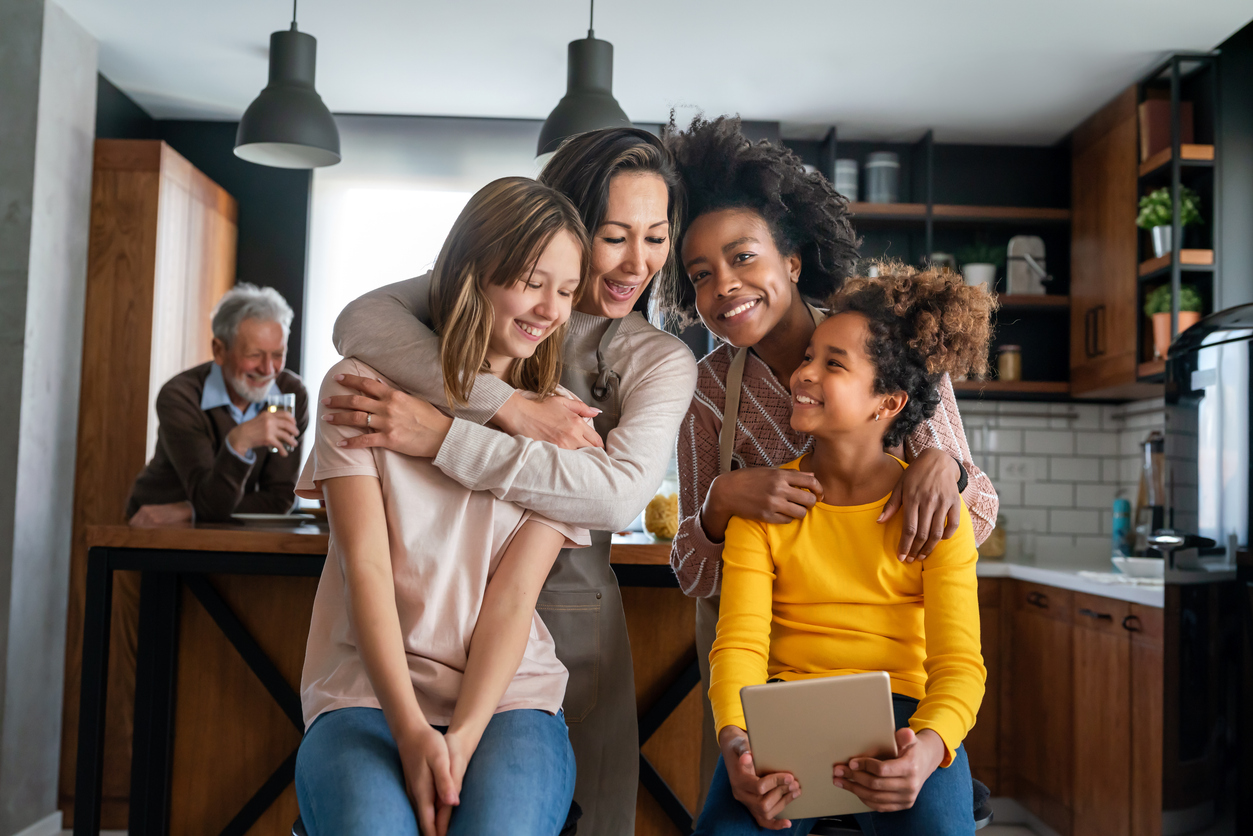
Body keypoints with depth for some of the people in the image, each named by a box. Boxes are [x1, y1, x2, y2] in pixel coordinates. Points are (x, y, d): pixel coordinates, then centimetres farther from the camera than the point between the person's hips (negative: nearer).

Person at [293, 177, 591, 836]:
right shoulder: (362, 386, 3)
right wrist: (411, 729, -16)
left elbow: (513, 595, -1)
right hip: (367, 689, -1)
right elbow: (366, 565, -6)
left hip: (506, 693, 1)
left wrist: (463, 737, -15)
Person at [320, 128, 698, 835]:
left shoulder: (662, 361, 0)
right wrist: (507, 406, -23)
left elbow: (620, 494, -19)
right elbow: (362, 320, -14)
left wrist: (441, 435, -23)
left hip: (564, 612, 0)